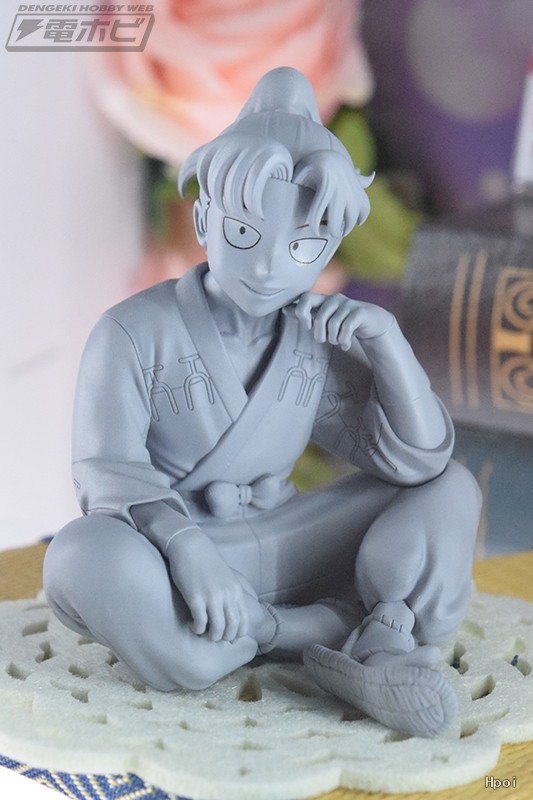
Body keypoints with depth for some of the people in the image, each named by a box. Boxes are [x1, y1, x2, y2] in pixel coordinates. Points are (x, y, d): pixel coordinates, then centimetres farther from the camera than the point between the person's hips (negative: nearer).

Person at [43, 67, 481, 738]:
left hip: (277, 548, 4)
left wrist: (389, 343, -14)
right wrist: (186, 545, -35)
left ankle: (383, 651, -28)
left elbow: (417, 464, -2)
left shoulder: (318, 346, 4)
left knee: (452, 490, -5)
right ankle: (334, 625, -26)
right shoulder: (135, 331, -8)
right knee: (85, 560, -38)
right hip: (168, 549, -3)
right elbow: (110, 474, -16)